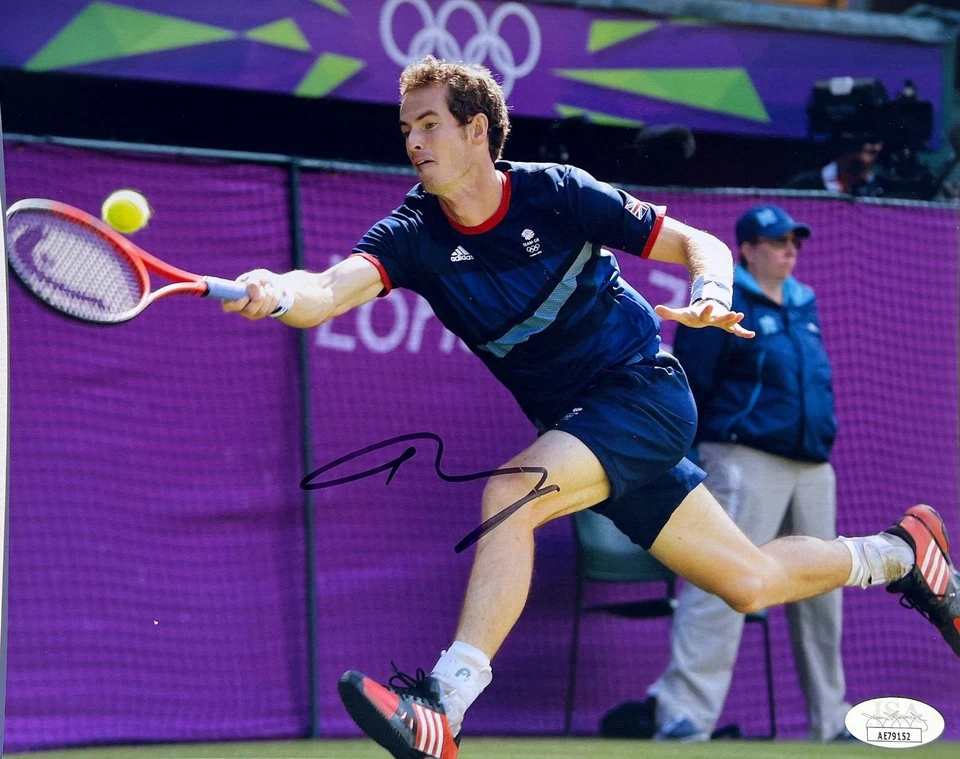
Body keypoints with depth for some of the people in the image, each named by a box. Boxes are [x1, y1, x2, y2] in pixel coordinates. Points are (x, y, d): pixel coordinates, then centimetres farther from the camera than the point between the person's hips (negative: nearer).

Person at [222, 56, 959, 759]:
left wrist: (711, 297, -30)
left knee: (508, 493, -30)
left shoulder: (554, 194, -14)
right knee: (751, 583, 10)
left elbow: (701, 246, -7)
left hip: (645, 390, -5)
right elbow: (330, 289, -28)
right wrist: (277, 294, -51)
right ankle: (894, 552, 36)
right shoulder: (415, 235, -8)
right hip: (575, 423, 5)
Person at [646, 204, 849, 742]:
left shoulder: (805, 305, 19)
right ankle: (684, 713, -22)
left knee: (821, 593, 12)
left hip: (813, 468, 8)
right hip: (746, 462, -8)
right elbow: (688, 382, -8)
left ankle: (830, 718, 21)